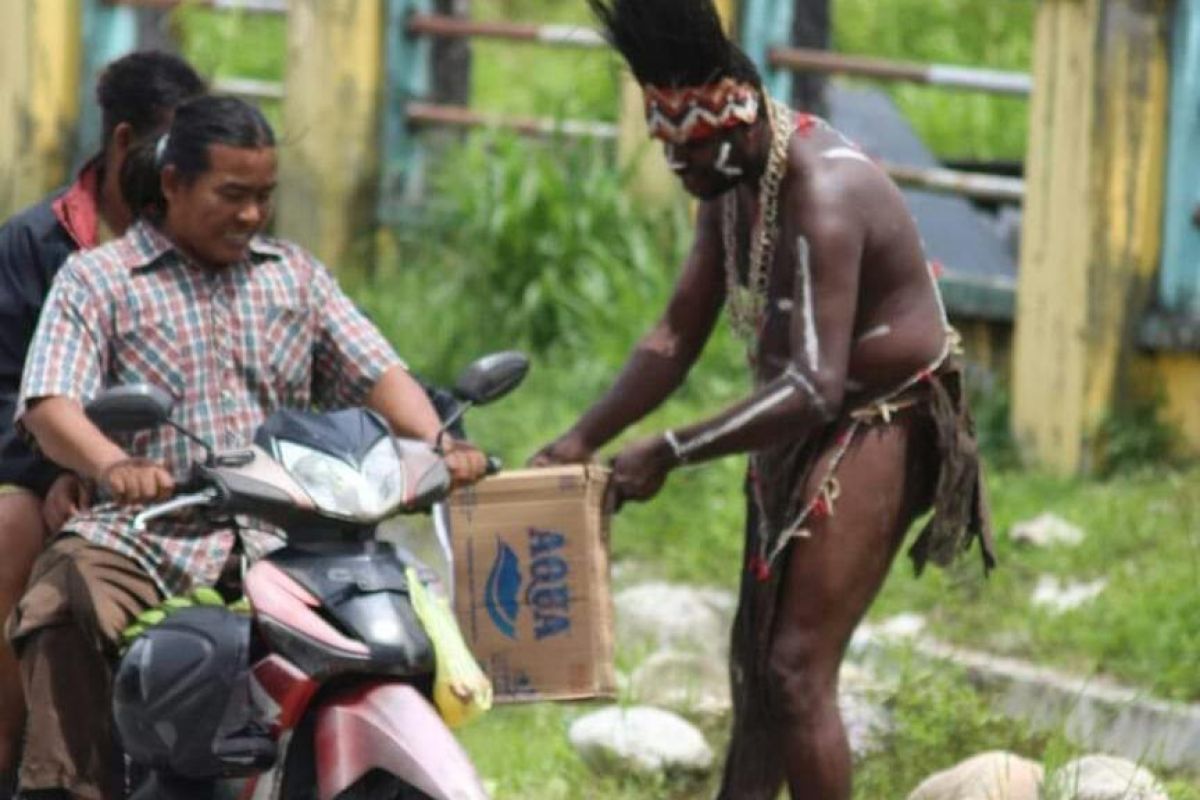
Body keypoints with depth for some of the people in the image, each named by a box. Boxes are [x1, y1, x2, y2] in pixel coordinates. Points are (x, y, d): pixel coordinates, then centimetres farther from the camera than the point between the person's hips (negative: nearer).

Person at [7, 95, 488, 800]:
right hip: (146, 538, -3)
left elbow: (375, 372, 10)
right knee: (65, 614, -34)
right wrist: (114, 465, -31)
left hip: (282, 540, 3)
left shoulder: (296, 276, 20)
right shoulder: (98, 279, 6)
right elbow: (49, 405, -8)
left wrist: (436, 443, -13)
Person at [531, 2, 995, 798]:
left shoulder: (821, 197, -29)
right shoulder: (732, 179, 1)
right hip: (805, 433, 10)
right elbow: (679, 335, 7)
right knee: (756, 666, 12)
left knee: (797, 669, -16)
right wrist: (583, 439, -3)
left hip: (880, 427, -10)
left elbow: (814, 388, -36)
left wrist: (671, 453, -36)